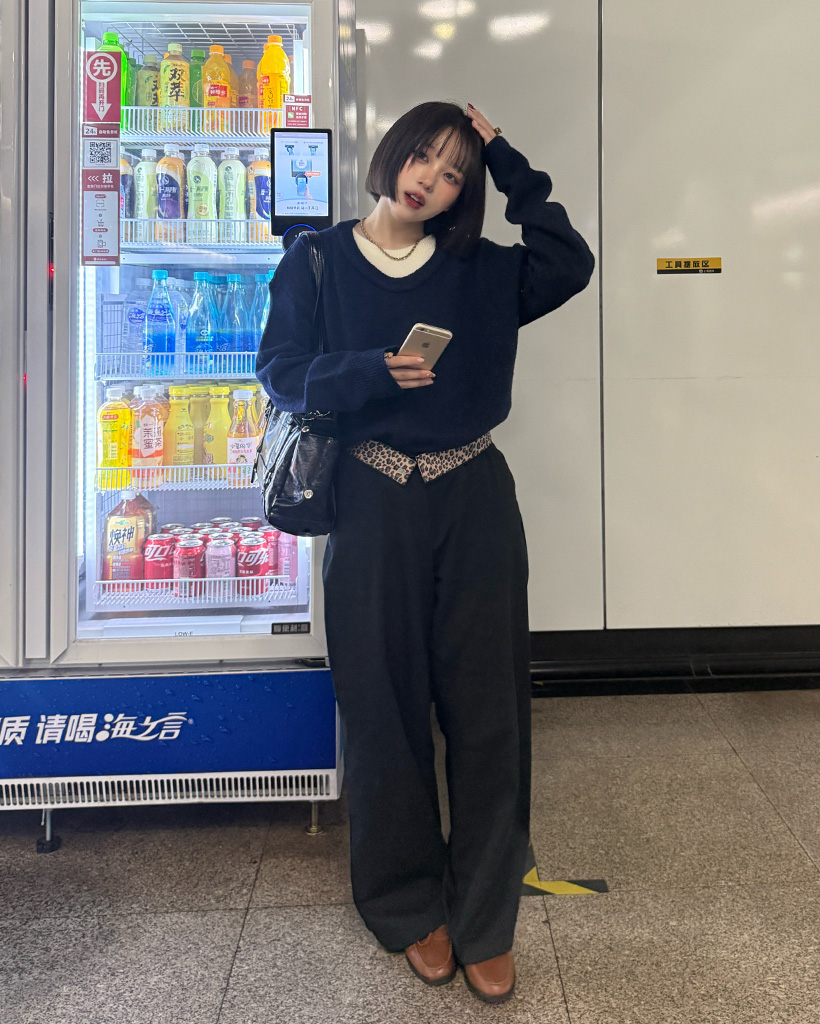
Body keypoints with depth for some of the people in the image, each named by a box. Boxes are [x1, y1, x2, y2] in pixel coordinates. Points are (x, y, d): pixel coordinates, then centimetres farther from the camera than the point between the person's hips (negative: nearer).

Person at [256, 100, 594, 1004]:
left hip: (474, 503, 2)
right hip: (372, 506, -1)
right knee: (385, 711, 5)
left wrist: (514, 172, 2)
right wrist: (368, 373, -16)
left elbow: (569, 266, 0)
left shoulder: (479, 272, 11)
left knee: (487, 710, 2)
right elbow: (280, 372, 0)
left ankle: (484, 920, 19)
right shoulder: (318, 261, 6)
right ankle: (411, 907, 25)